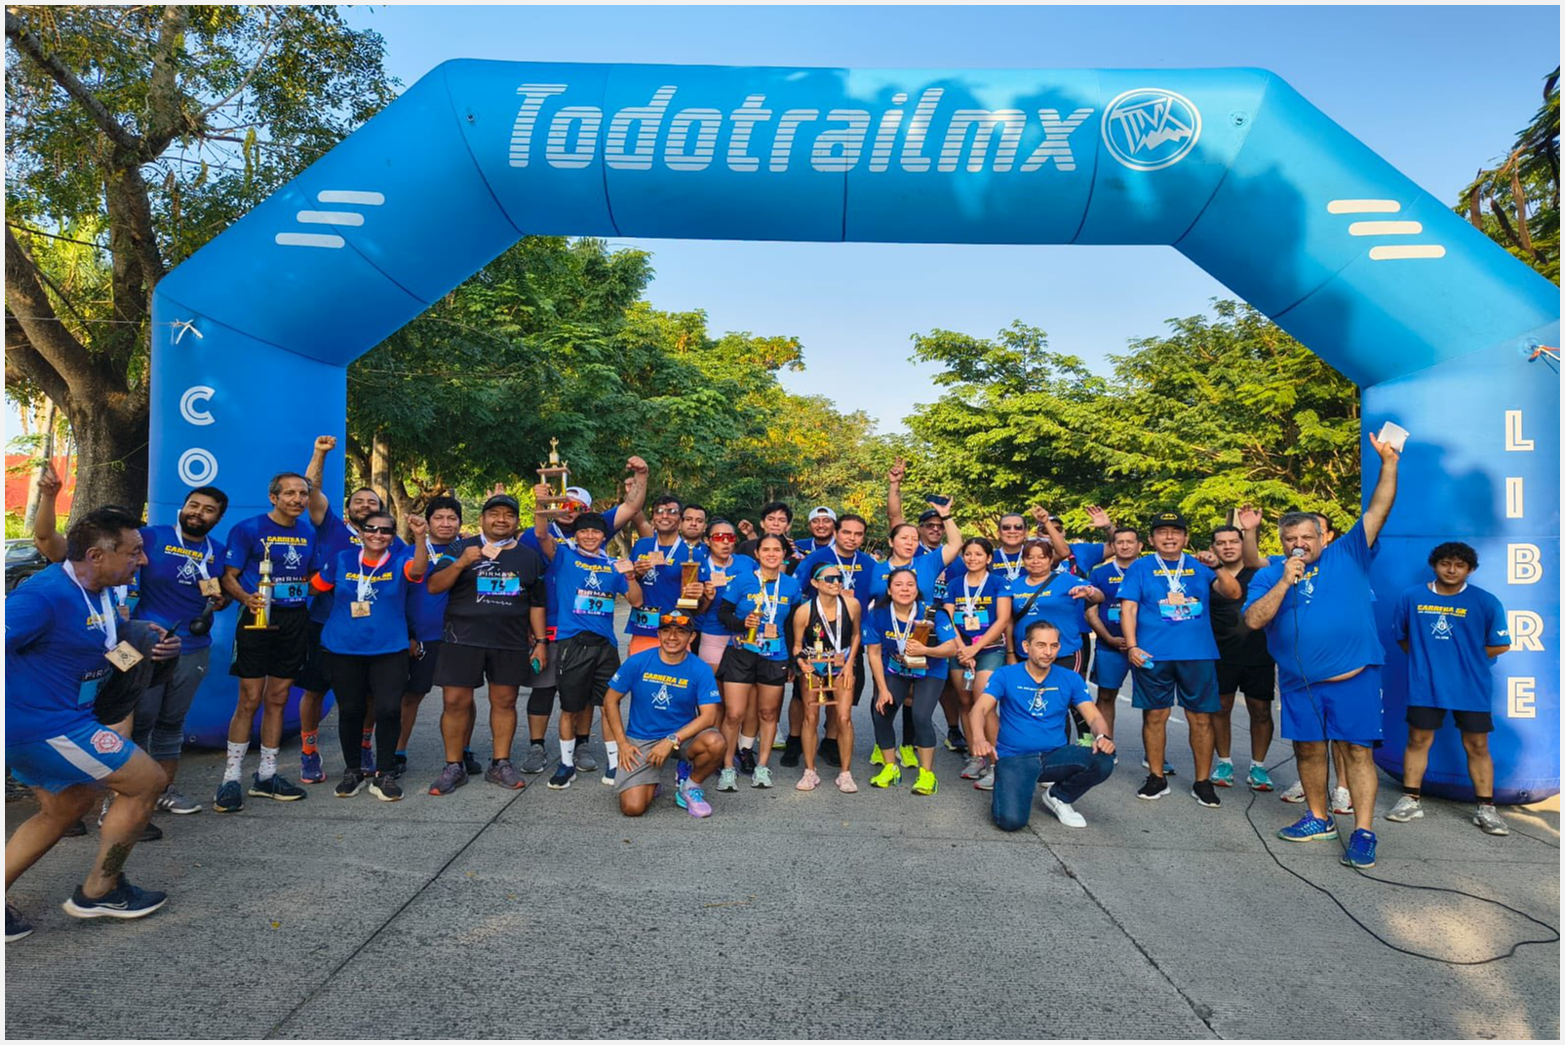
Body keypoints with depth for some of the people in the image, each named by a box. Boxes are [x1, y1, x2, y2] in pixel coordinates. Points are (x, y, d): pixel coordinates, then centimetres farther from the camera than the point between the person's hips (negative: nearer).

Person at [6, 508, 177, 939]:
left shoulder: (96, 591, 5)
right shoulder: (45, 595, -24)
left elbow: (108, 635, 22)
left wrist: (150, 636, 3)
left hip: (56, 719, 10)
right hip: (44, 725, -10)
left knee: (66, 808, 25)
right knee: (148, 780, -2)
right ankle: (99, 891, 15)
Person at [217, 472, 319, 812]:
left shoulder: (309, 533, 10)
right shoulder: (248, 529, -5)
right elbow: (228, 577, -8)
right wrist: (247, 599, -26)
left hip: (296, 619, 5)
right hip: (259, 618, -5)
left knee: (277, 700, 11)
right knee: (250, 700, -4)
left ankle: (266, 775, 21)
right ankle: (231, 778, 8)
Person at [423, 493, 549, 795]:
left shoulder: (529, 557, 12)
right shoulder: (461, 548, 5)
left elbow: (537, 604, 13)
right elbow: (434, 587, -4)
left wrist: (540, 641, 7)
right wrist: (461, 563, -19)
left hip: (511, 643, 2)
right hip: (463, 639, -2)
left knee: (505, 702, 6)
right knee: (456, 701, -2)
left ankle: (500, 764, 18)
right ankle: (454, 767, 13)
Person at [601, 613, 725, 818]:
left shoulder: (700, 670, -9)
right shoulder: (637, 662, -7)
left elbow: (709, 715, -16)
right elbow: (610, 701, 2)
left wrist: (672, 740, -25)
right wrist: (622, 743, -5)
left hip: (684, 735, 0)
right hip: (641, 740, 0)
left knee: (715, 742, -32)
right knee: (632, 807, -17)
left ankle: (689, 787, 0)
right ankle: (649, 784, 21)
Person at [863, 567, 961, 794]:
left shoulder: (931, 612, -22)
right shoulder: (878, 614, -15)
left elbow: (952, 647, -23)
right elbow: (874, 653, -8)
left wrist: (924, 650, -40)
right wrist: (883, 689, -10)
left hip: (929, 672, -3)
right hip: (895, 671, 3)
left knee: (921, 716, -20)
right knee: (881, 714, -9)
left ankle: (927, 774, 0)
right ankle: (890, 768, 14)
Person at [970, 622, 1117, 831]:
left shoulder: (1070, 679, 8)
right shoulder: (1005, 675, -1)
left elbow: (1094, 717, 3)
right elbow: (979, 710, -12)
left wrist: (1103, 736, -22)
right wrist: (979, 739, -34)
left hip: (1055, 756, 3)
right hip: (1014, 758, -3)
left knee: (1103, 762, -25)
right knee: (1011, 820, -28)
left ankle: (1058, 797, 4)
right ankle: (1007, 797, 11)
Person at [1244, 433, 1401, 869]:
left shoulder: (1347, 555, 4)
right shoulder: (1269, 576, 3)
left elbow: (1378, 511, -2)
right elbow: (1253, 620, -10)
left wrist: (1388, 463, -10)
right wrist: (1285, 582, -17)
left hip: (1354, 677, -2)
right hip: (1300, 682, 2)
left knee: (1358, 750, 0)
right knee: (1308, 749, 12)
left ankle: (1363, 832, 6)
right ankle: (1319, 818, 28)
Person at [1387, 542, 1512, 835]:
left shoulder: (1486, 602, -5)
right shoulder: (1412, 597, -1)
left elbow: (1500, 645, -1)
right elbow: (1402, 637, 11)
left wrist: (1462, 657, 0)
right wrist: (1424, 658, 5)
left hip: (1471, 687, -1)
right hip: (1424, 685, 1)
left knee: (1477, 746, 6)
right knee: (1418, 740, 8)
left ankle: (1486, 808, 17)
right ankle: (1411, 800, 18)